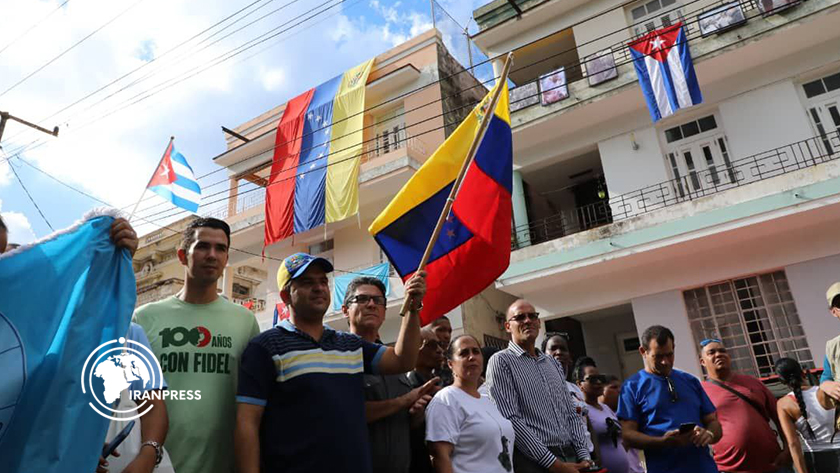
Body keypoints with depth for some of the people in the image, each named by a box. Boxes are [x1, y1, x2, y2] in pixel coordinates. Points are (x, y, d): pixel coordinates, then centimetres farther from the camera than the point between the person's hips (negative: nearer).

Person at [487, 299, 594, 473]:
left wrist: (584, 456, 0)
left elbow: (571, 414, 14)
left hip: (570, 458, 6)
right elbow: (510, 420, -16)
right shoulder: (501, 361, -7)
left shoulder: (554, 364, 15)